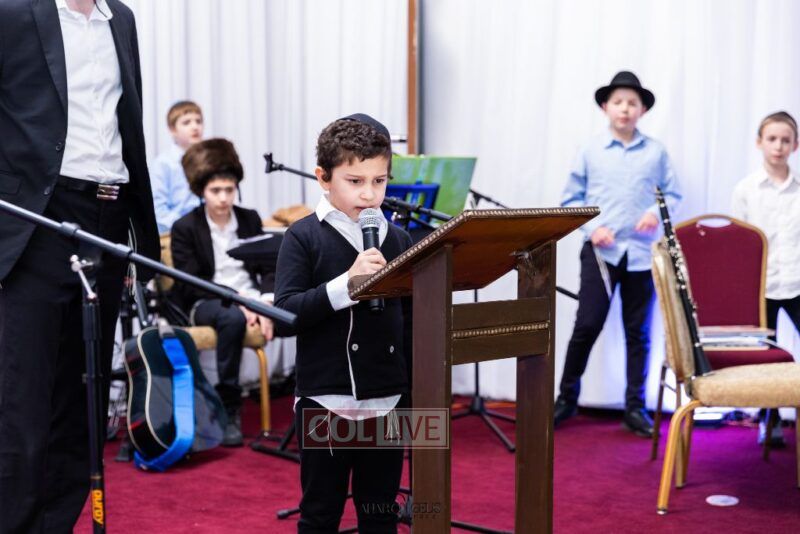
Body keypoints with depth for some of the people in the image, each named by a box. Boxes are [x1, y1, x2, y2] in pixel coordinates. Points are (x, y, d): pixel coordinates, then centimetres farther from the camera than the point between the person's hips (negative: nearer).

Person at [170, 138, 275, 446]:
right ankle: (228, 409, -31)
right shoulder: (184, 228, 1)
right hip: (205, 303, -4)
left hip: (251, 298, 4)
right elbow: (189, 285, -8)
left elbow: (268, 268, 8)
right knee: (233, 318, -40)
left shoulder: (250, 219, 14)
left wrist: (266, 300, -14)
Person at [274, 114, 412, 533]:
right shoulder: (304, 237, -5)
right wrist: (347, 283, -24)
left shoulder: (397, 239, 6)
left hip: (386, 402, 4)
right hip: (325, 401, -3)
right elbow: (285, 312, -14)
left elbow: (410, 319, 10)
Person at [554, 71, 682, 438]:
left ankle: (635, 408, 15)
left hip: (642, 252, 1)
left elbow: (672, 194, 9)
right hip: (600, 251, -1)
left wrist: (656, 212, -11)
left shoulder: (656, 152, 4)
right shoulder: (590, 151, 2)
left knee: (638, 332, 6)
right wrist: (591, 228, -10)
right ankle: (567, 397, 15)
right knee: (587, 325, -2)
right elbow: (571, 199, 5)